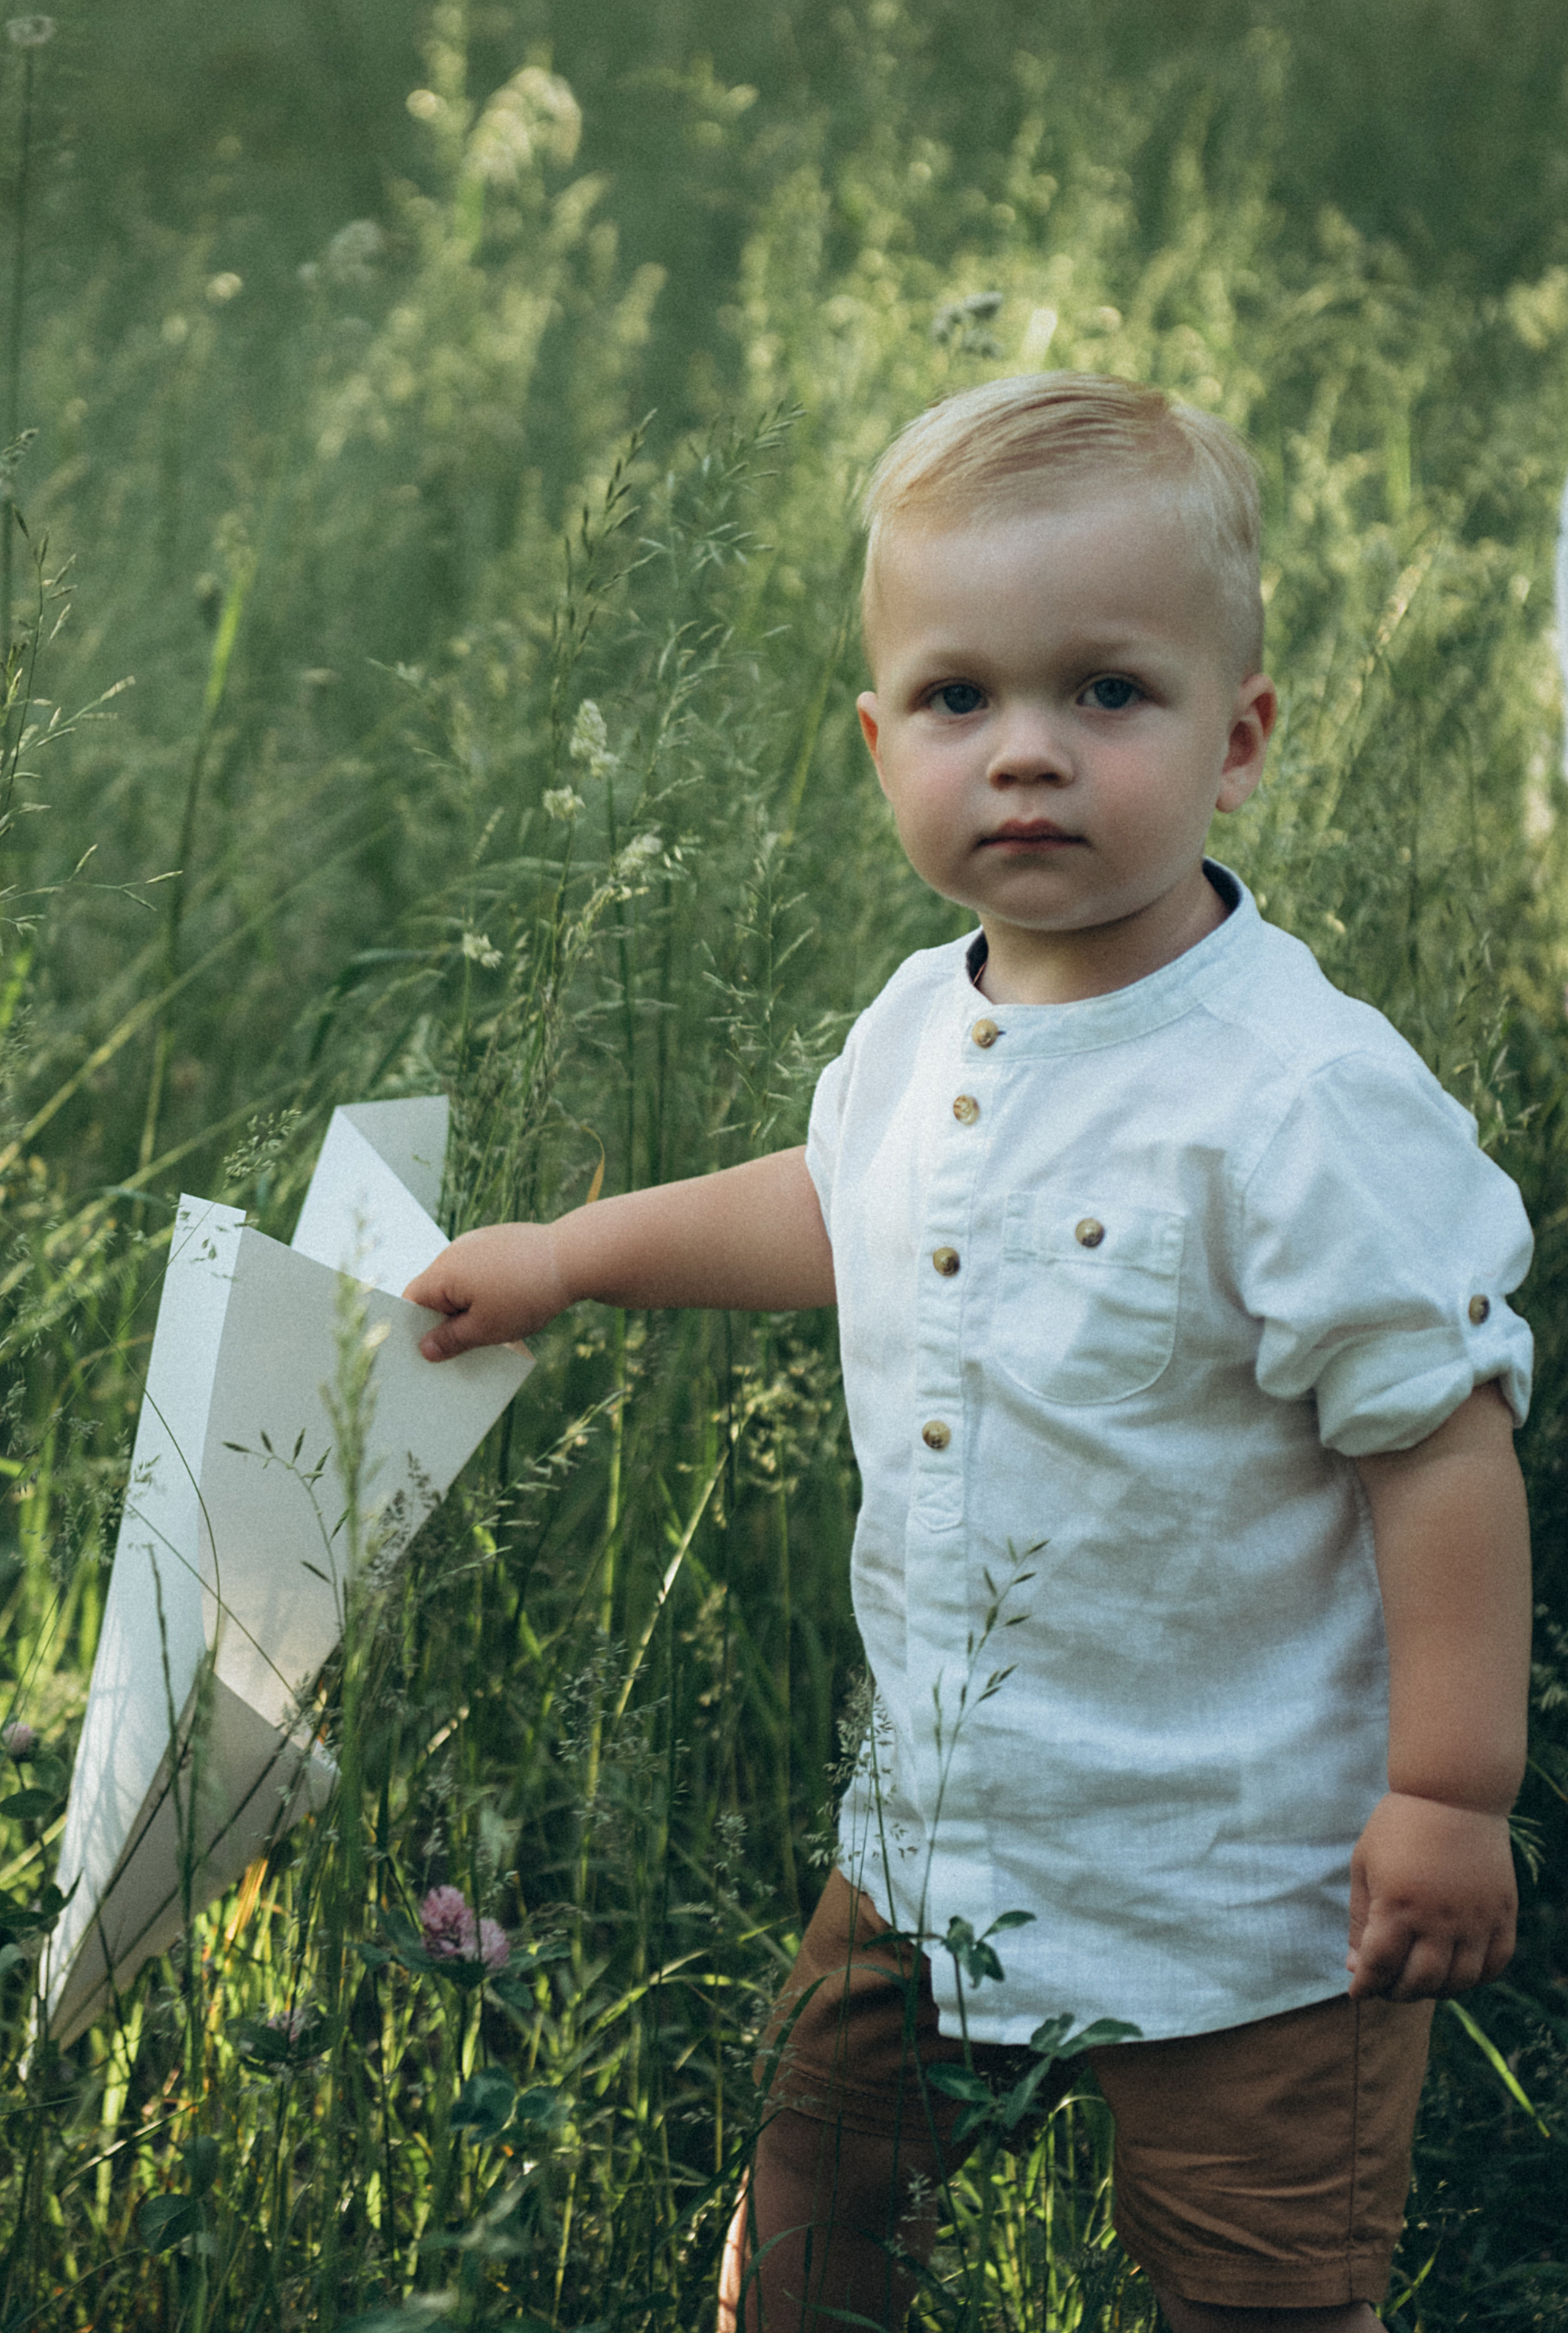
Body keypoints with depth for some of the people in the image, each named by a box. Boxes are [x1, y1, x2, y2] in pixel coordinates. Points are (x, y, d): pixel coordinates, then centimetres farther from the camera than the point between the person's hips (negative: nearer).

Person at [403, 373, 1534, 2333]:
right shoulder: (920, 1029, -1)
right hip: (939, 1836, 7)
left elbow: (1442, 1441, -21)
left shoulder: (1307, 1101, -25)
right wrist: (569, 1258, 25)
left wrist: (1452, 1794, -20)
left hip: (1238, 1886, -6)